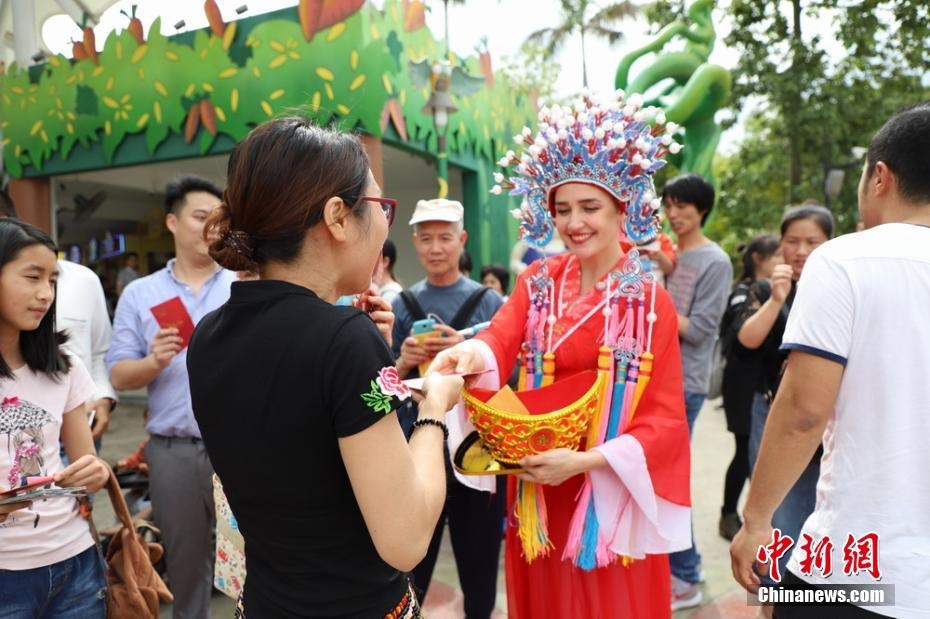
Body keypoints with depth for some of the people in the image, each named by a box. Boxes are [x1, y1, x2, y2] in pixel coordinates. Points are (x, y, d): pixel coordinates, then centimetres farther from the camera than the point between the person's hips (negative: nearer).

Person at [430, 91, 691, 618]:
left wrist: (585, 460, -23)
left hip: (613, 495, -3)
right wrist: (471, 355, -38)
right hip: (537, 491, 3)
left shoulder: (651, 302, -8)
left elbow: (665, 417, -11)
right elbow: (499, 345, -15)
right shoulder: (538, 283, 2)